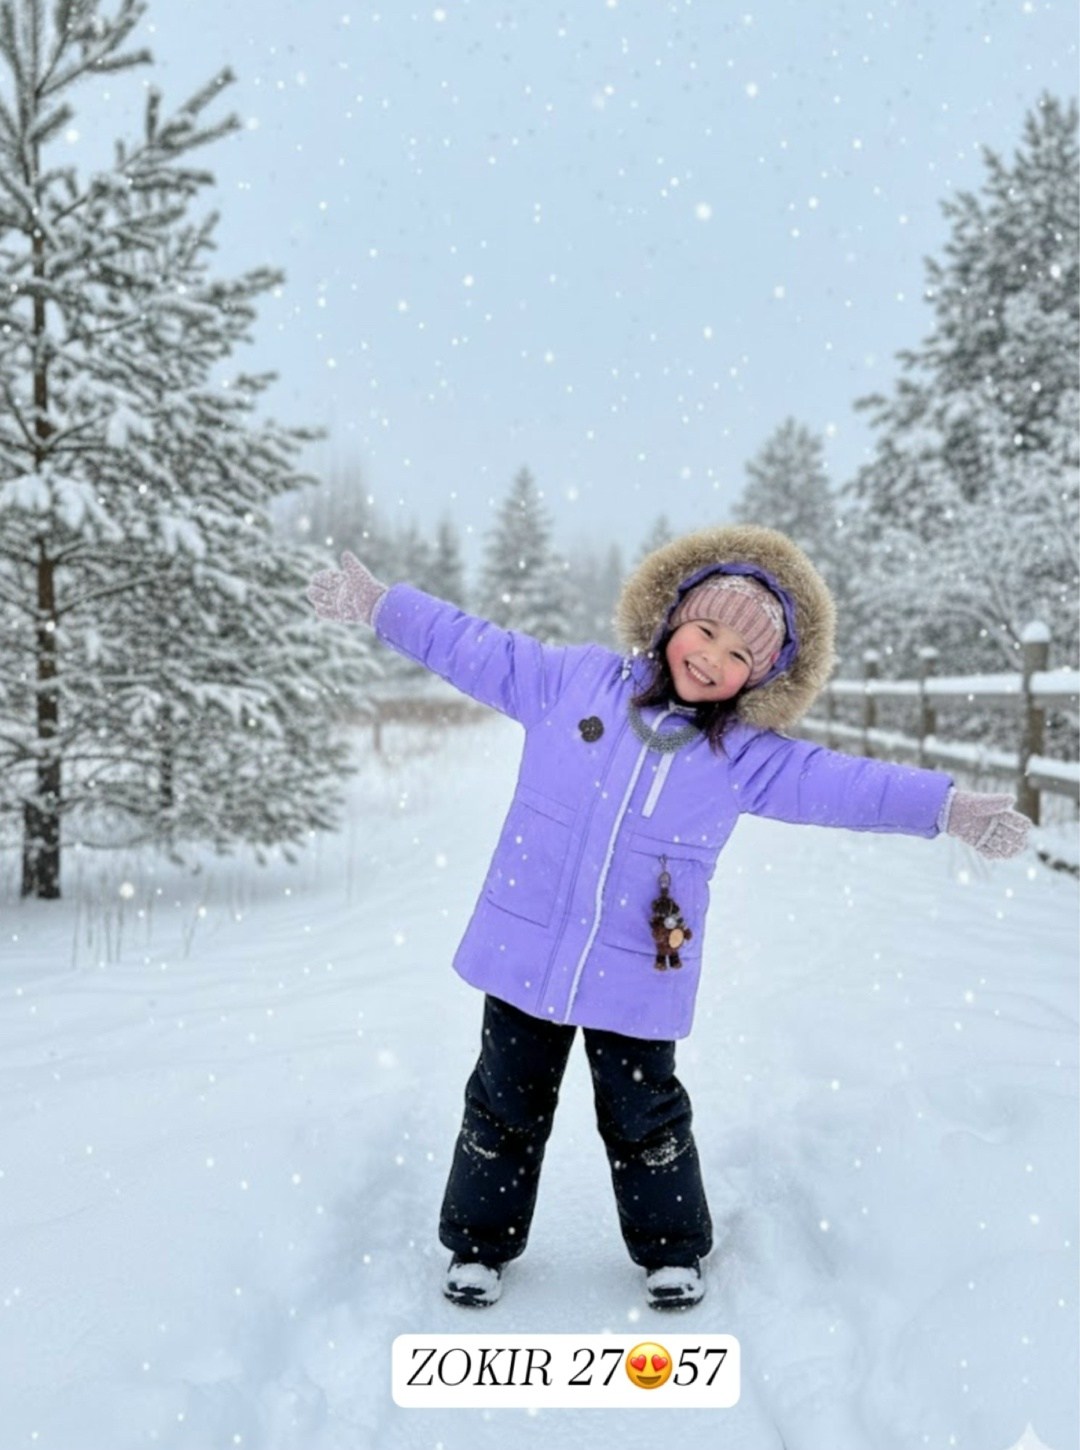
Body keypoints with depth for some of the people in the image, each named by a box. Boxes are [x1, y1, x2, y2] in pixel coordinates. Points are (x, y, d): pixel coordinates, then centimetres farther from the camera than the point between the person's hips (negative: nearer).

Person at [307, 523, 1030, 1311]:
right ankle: (480, 1244, 34)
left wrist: (948, 805, -14)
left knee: (643, 1116, 15)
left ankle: (672, 1251, 37)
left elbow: (845, 783, -5)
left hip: (638, 976, 0)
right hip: (526, 953, 0)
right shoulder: (571, 679, -3)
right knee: (506, 1105, 14)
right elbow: (473, 647, 3)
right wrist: (379, 603, 4)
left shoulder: (748, 754, -1)